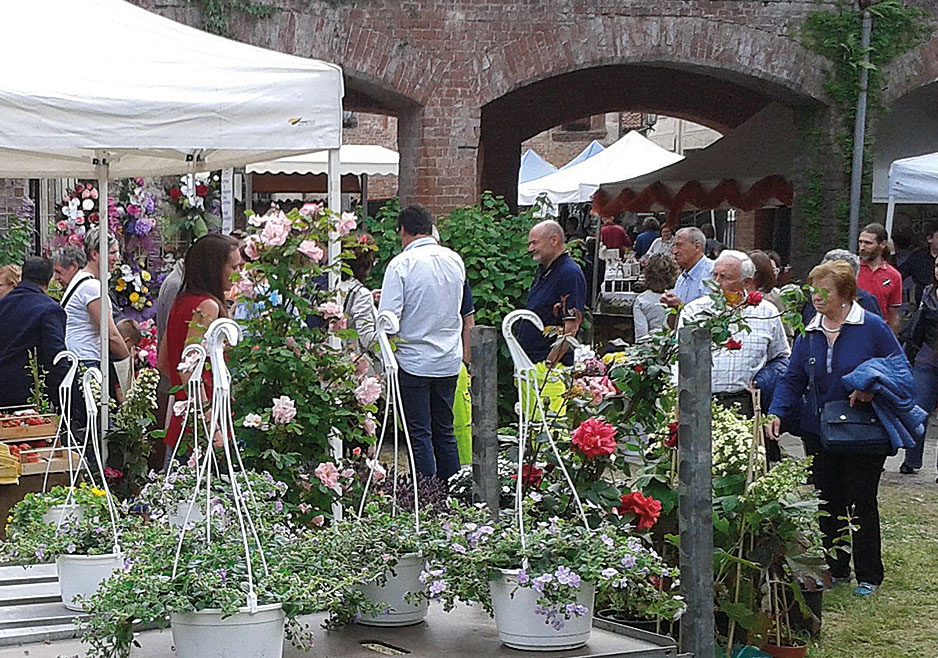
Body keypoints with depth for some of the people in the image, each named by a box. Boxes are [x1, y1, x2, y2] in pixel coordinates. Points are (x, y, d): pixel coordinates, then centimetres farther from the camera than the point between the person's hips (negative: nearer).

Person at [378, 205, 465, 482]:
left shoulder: (401, 264, -13)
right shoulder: (454, 259, 4)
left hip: (415, 360, -5)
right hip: (449, 360, 5)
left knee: (420, 433, 1)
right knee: (444, 431, 14)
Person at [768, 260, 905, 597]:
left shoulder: (872, 327, -7)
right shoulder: (809, 333, 6)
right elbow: (792, 378, 7)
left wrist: (871, 389, -20)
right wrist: (777, 412, -9)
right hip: (818, 432, 4)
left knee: (862, 502, 1)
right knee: (828, 502, 9)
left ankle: (868, 575, 12)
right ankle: (835, 569, 21)